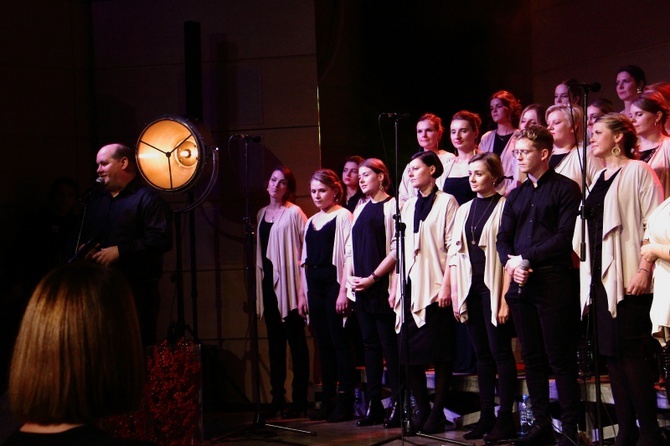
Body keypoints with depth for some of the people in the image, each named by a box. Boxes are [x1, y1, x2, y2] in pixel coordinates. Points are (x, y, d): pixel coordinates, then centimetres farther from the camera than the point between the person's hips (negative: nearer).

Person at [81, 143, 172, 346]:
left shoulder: (147, 198, -3)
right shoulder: (96, 201, 23)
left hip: (137, 291, -7)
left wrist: (120, 251, -17)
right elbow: (82, 237, 33)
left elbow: (161, 239, -16)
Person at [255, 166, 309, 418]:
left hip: (288, 283, -7)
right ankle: (277, 398, 15)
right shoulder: (262, 213, 15)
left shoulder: (294, 213, -5)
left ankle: (299, 400, 3)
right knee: (274, 342, 9)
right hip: (268, 281, 7)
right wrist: (259, 278, 14)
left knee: (296, 341, -1)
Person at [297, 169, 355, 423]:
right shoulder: (311, 221, 17)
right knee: (324, 344, 9)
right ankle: (328, 400, 14)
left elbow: (348, 255, -10)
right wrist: (302, 293, 14)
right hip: (315, 287, 7)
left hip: (334, 284, -7)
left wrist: (344, 290, -16)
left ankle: (344, 401, 0)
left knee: (339, 342, -5)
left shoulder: (343, 216, -4)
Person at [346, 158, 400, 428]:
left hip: (383, 286, -7)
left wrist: (373, 278, -14)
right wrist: (350, 277, 2)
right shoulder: (360, 209, 17)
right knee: (370, 345, 8)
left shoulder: (392, 206, -5)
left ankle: (398, 405, 0)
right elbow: (350, 247, 18)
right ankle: (373, 404, 12)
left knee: (389, 345, -5)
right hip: (361, 289, 7)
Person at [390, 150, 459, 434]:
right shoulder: (408, 206, 18)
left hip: (434, 289, -6)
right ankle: (422, 408, 13)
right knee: (409, 352, 3)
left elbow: (453, 247, -7)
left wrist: (447, 285, -14)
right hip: (409, 288, 6)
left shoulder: (446, 202, 0)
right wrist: (395, 286, 12)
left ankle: (437, 412, 5)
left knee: (440, 352, -2)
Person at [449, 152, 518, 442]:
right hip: (470, 288, 6)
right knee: (481, 353, 9)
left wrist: (505, 297, -14)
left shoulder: (505, 207, -5)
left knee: (500, 352, -3)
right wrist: (455, 294, 7)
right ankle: (486, 417, 14)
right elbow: (455, 254, 14)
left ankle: (505, 418, 4)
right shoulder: (464, 210, 14)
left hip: (494, 288, -6)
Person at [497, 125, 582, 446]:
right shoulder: (516, 195, 19)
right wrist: (511, 262, -7)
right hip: (520, 283, 6)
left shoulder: (565, 188, -1)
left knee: (560, 357, -5)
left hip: (553, 282, -6)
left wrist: (527, 258, -12)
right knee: (532, 358, 8)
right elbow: (503, 238, 13)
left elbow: (565, 236, -11)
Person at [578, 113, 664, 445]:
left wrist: (644, 270, -19)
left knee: (630, 352, -8)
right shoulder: (599, 179, 18)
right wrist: (588, 277, 16)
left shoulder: (638, 171, -4)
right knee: (611, 354, 6)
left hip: (628, 279, -7)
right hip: (601, 278, 8)